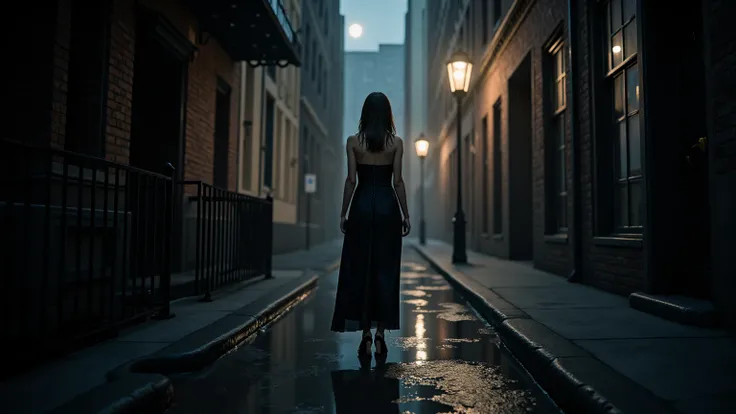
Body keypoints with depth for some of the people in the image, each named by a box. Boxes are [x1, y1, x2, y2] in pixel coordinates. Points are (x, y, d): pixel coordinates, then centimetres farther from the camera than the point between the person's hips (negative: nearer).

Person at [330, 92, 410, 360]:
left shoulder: (353, 141, 1)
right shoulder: (396, 142, 1)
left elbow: (351, 180, -3)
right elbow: (398, 181, -2)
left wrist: (343, 213, 4)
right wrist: (406, 215, 5)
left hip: (362, 206, 0)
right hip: (387, 206, 0)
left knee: (359, 270, 6)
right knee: (385, 270, 6)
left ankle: (366, 335, 7)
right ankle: (380, 334, 8)